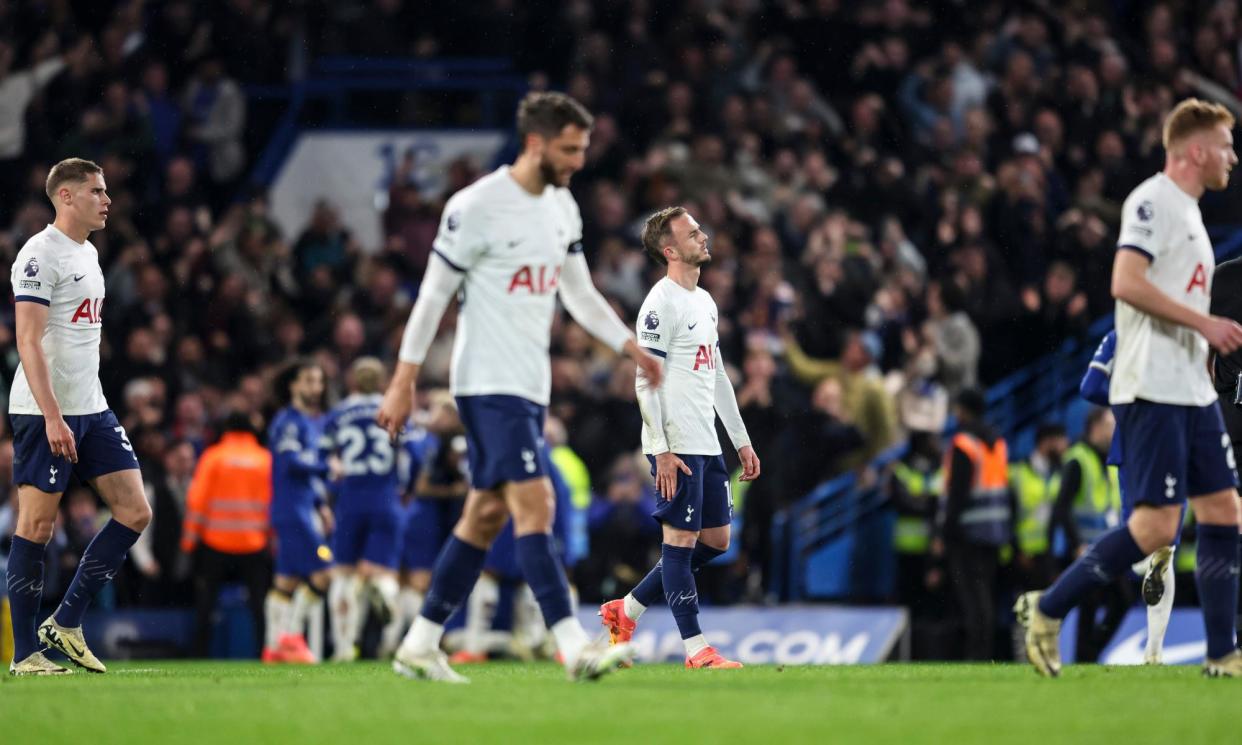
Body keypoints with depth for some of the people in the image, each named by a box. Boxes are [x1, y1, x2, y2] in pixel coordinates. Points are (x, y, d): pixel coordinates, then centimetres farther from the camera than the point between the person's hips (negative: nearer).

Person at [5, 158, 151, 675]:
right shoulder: (40, 254, -12)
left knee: (135, 512, 1)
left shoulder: (87, 254, 16)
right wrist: (52, 415, -24)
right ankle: (24, 652, 2)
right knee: (37, 525, -4)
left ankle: (66, 624, 8)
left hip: (91, 410, 9)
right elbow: (28, 341, -18)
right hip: (45, 413, -9)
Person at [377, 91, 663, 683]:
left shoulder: (562, 207, 11)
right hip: (489, 383, -9)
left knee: (488, 514, 10)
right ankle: (574, 647, -22)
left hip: (531, 386, 9)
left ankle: (420, 645, 16)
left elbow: (579, 293, 21)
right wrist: (404, 380, -9)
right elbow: (434, 293, -10)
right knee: (535, 503, -16)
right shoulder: (477, 206, -13)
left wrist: (630, 346, 10)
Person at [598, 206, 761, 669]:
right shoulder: (661, 304, -11)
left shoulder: (705, 302, 17)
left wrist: (741, 441, 20)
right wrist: (661, 451, -20)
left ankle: (626, 611, 20)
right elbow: (645, 383, -15)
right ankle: (695, 649, -4)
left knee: (716, 540, 11)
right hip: (677, 447, -9)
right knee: (681, 539, -5)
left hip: (707, 445, 9)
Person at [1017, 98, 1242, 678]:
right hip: (1151, 390, -10)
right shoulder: (1152, 201, -10)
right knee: (1156, 525, -12)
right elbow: (1126, 283, -22)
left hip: (1192, 391, 10)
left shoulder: (1189, 212, 20)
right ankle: (1048, 610, -1)